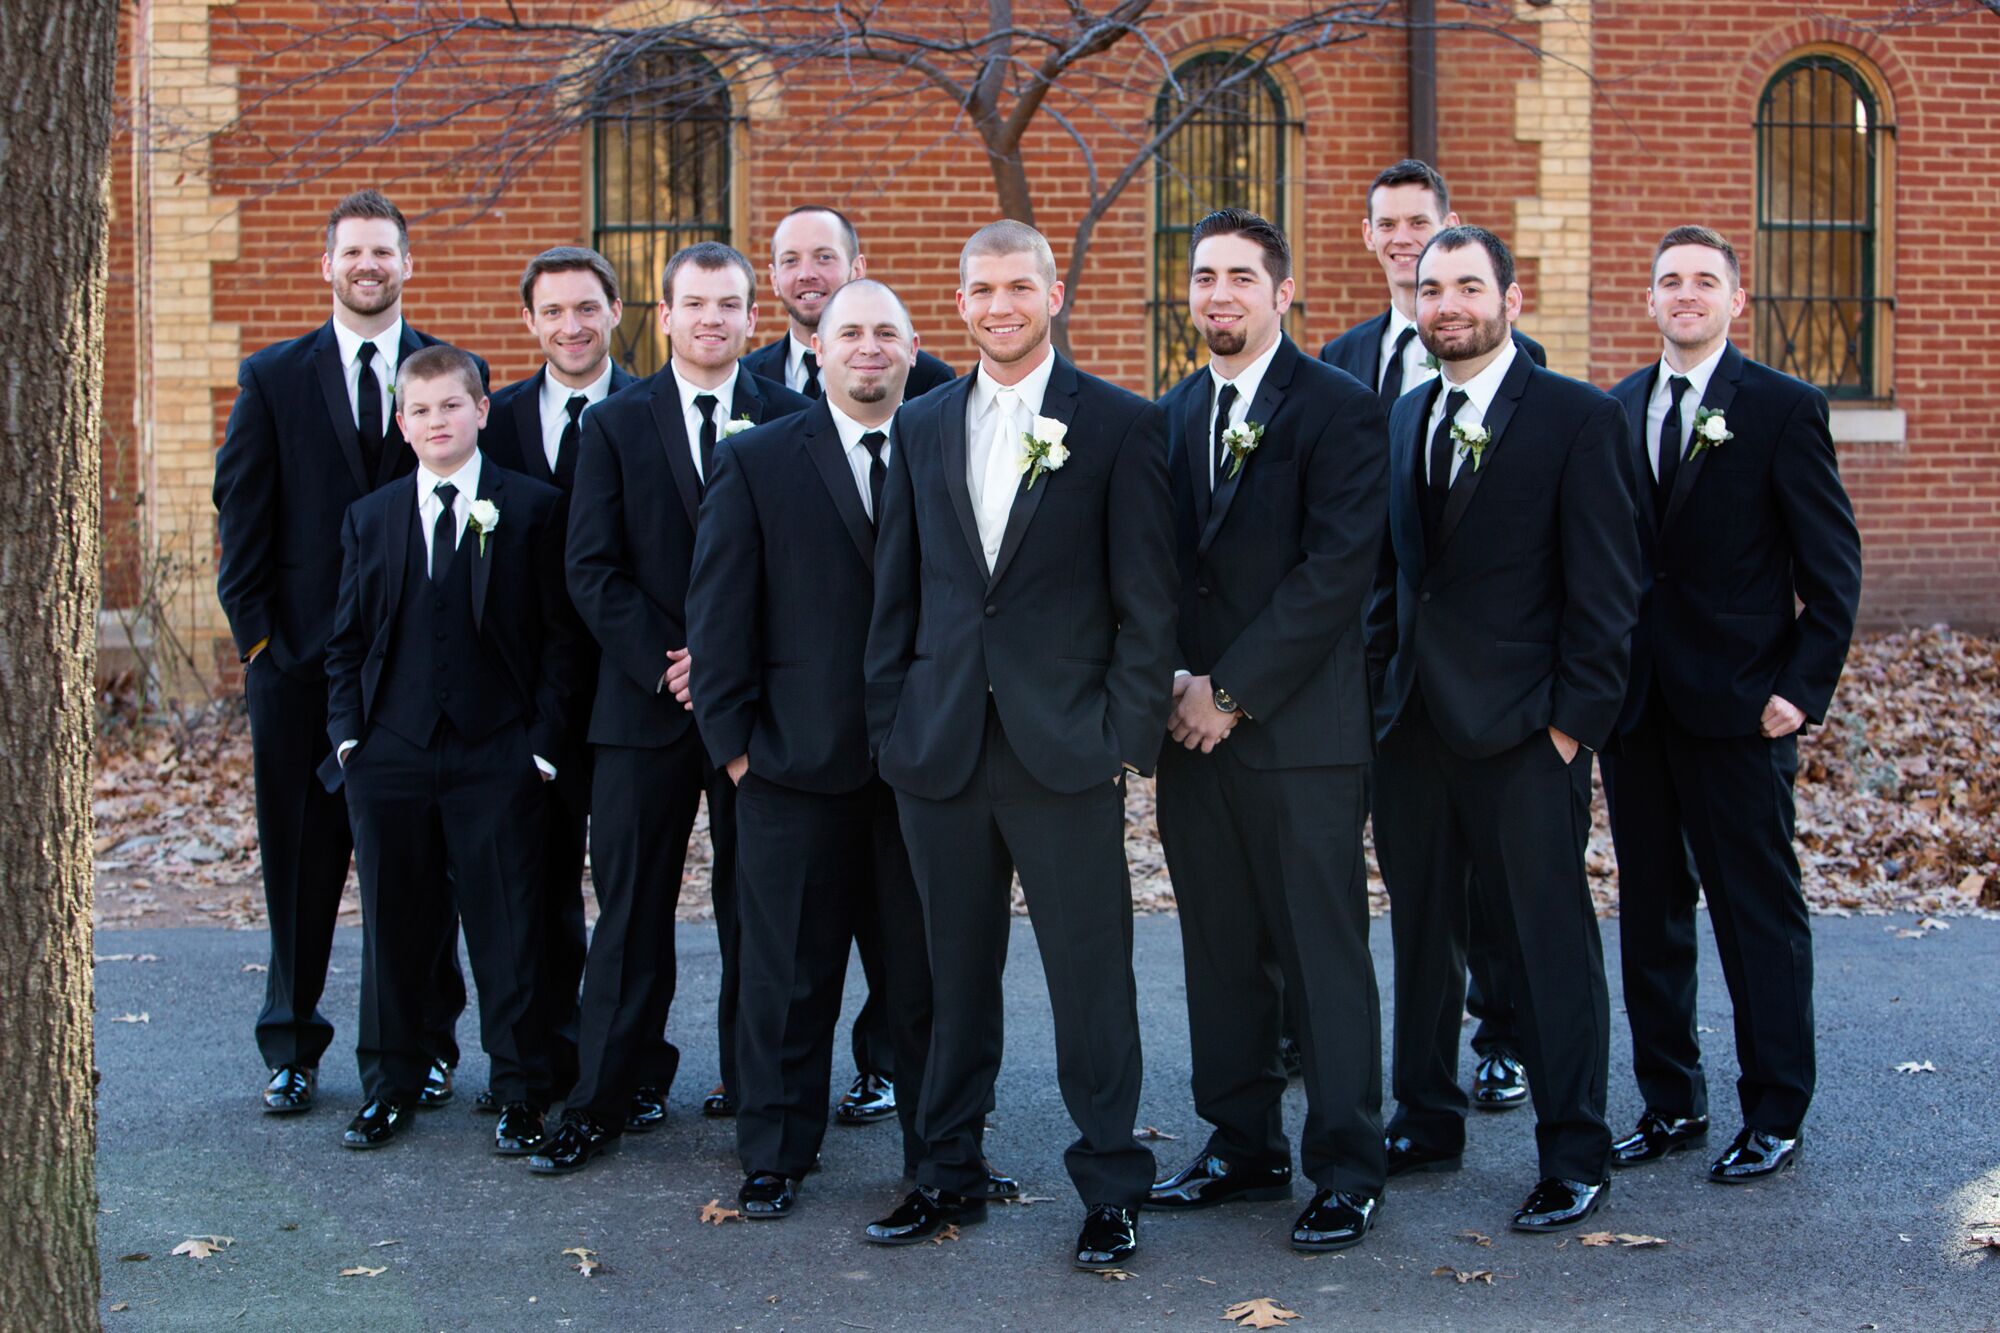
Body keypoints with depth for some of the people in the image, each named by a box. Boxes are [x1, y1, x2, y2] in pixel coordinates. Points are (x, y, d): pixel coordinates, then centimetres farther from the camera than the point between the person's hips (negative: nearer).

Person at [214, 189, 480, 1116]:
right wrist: (256, 631, -3)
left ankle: (427, 1044, 15)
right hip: (301, 657, 0)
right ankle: (292, 1048, 17)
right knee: (301, 857, 6)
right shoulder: (272, 378, 7)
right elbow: (239, 511, 5)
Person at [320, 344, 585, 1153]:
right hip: (390, 755, 3)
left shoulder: (533, 510, 1)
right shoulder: (370, 518, 11)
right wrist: (348, 735, 2)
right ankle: (389, 1087, 23)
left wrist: (542, 743, -7)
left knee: (508, 932, 0)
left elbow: (560, 634, -1)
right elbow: (347, 639, 14)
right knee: (394, 926, 10)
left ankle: (521, 1094, 11)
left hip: (497, 758, -3)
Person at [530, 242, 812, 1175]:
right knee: (631, 905, 3)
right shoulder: (615, 424, 5)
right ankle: (605, 1097, 8)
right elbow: (591, 568, 0)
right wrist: (665, 664, -10)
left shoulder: (791, 421, 4)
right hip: (644, 705, 0)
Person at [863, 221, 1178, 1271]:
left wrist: (1131, 734, -8)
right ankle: (949, 1174, 24)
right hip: (941, 747, 4)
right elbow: (896, 592, 13)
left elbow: (1146, 599, -3)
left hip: (1066, 748, -3)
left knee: (1091, 977, 1)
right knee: (955, 972, 12)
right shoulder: (921, 427, 11)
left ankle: (1111, 1189, 13)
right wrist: (889, 727, 7)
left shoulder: (1121, 425, -1)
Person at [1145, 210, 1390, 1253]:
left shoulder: (1339, 410, -4)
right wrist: (1174, 680, -2)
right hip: (1193, 725, 6)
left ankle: (1347, 1168, 7)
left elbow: (1336, 570, -12)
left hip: (1300, 730, -6)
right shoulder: (1168, 415, 15)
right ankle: (1242, 1147, 21)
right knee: (1218, 950, 11)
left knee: (1324, 950, -1)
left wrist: (1234, 692, -14)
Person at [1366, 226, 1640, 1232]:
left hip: (1520, 730, -6)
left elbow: (1604, 585, -9)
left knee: (1550, 941, 0)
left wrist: (1575, 721, -13)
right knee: (1422, 933, 14)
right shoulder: (1404, 419, 13)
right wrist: (1380, 687, 9)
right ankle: (1427, 1120, 27)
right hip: (1412, 723, 6)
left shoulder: (1576, 418, -6)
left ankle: (1574, 1155, 10)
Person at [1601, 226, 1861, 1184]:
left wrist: (1804, 687, -12)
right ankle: (1671, 1105, 21)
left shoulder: (1784, 409, -2)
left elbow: (1832, 565, -4)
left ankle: (1773, 1119, 11)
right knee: (1650, 914, 10)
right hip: (1635, 705, 5)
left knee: (1760, 915, 2)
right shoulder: (1615, 412, 10)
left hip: (1738, 707, -5)